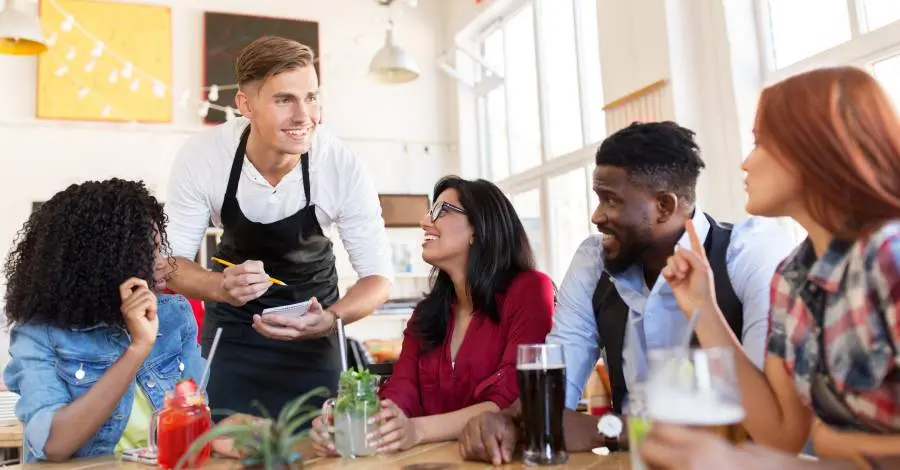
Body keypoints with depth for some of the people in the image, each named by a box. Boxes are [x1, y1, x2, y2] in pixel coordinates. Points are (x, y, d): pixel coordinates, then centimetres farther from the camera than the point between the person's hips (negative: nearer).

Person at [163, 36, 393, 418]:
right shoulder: (200, 156, -24)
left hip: (311, 314, 0)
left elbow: (378, 276, -20)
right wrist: (220, 286, -38)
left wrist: (330, 320, -41)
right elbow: (171, 261, -15)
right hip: (232, 318, 1)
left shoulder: (343, 166, -26)